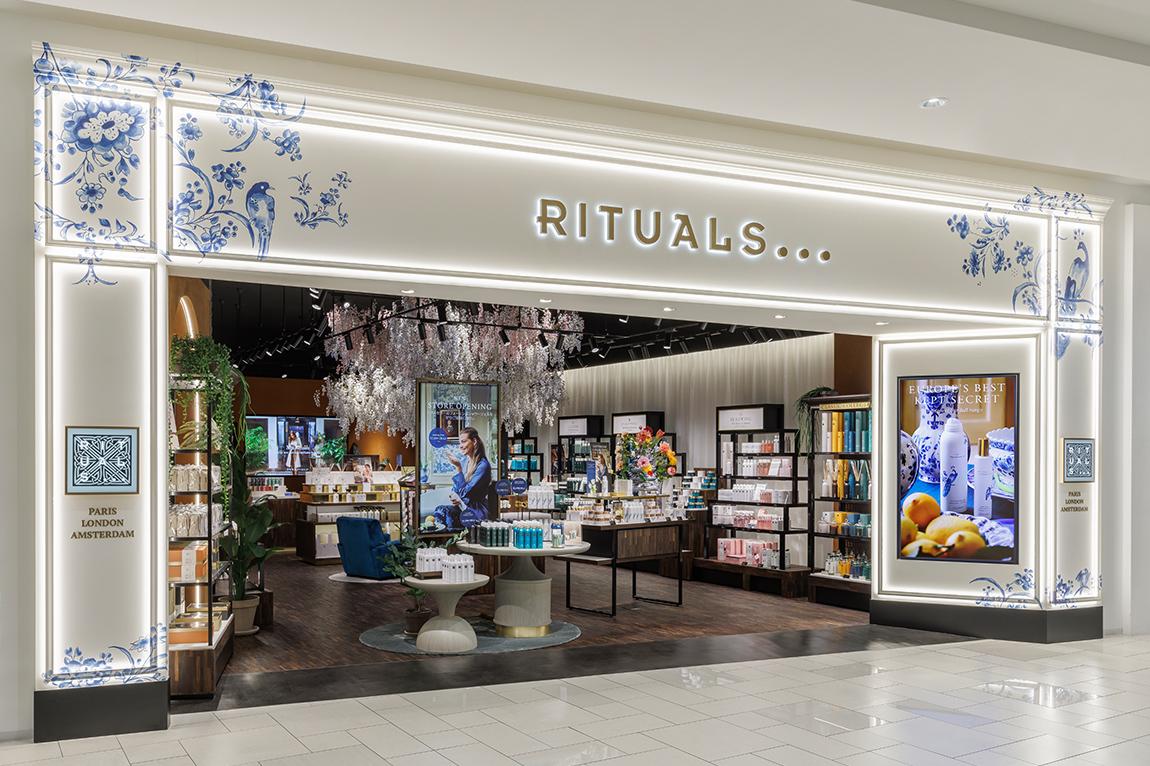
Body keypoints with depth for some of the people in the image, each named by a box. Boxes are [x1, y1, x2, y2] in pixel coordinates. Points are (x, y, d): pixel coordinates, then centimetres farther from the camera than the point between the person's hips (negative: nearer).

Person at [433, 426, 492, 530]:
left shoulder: (483, 465, -13)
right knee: (439, 510, -25)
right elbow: (455, 488, 16)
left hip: (477, 510, -6)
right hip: (461, 506, 6)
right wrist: (454, 496, -8)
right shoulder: (463, 461, 10)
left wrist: (458, 468, -22)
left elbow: (465, 492, -17)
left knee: (444, 511, -31)